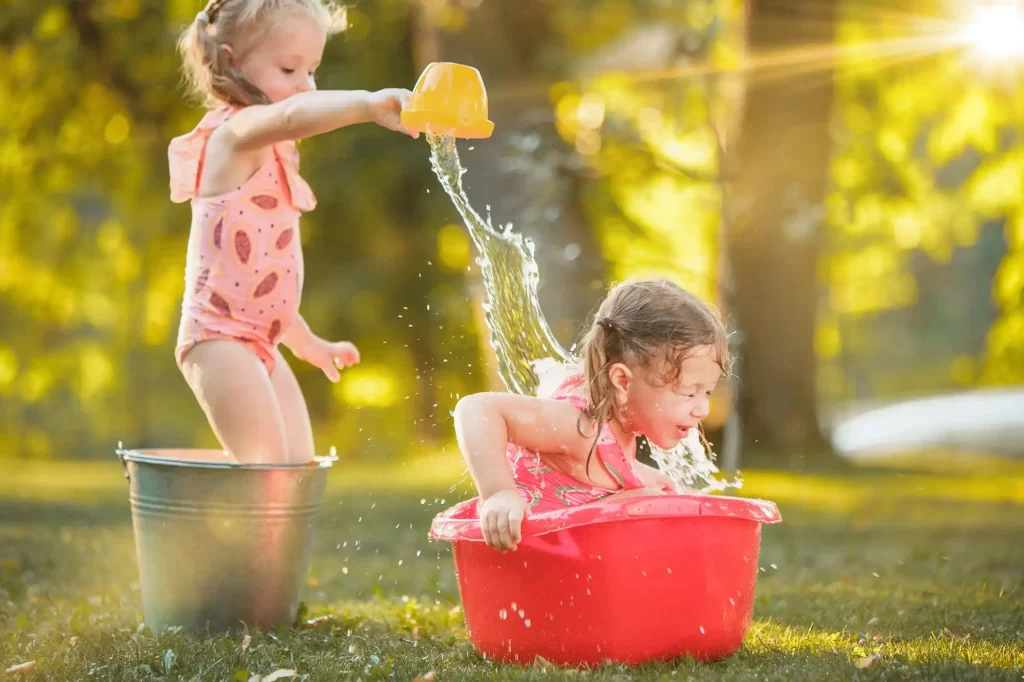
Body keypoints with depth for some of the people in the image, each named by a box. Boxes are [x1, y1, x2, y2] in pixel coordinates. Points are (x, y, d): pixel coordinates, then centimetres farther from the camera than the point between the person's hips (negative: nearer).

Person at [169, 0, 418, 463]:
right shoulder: (235, 131, -10)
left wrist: (307, 342, 28)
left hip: (260, 343, 10)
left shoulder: (266, 154, 20)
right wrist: (370, 103, -51)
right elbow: (292, 114, -37)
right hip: (220, 338, -10)